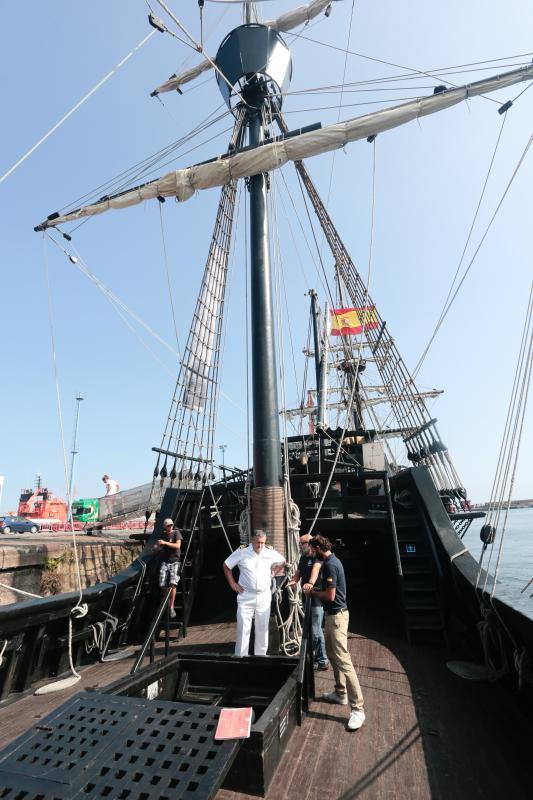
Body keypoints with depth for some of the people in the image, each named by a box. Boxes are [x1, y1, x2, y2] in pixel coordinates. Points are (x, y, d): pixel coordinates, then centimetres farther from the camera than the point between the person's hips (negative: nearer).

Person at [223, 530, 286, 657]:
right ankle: (240, 657, 11)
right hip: (245, 596, -2)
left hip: (264, 596, 2)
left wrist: (273, 573, 7)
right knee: (243, 628, -3)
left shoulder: (271, 553, -2)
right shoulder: (241, 552, -9)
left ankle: (260, 656, 26)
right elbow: (226, 566, 3)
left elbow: (282, 562, 18)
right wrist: (232, 584, 0)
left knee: (262, 629, 10)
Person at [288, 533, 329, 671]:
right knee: (310, 629, 19)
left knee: (316, 631, -4)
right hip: (307, 598, 9)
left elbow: (316, 569, -37)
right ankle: (314, 655, 36)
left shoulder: (317, 557, -17)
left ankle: (322, 661, 12)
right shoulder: (303, 558, 10)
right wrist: (294, 581, -8)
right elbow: (298, 572, 14)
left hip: (317, 598, -9)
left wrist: (311, 583, -55)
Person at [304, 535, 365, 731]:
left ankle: (358, 709, 0)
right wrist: (314, 589, 12)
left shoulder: (330, 565, -23)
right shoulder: (332, 561, 8)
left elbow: (330, 596, -24)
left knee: (343, 661, -7)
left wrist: (312, 592, -10)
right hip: (333, 614, 11)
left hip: (337, 616, -11)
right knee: (332, 655, 21)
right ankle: (341, 694, 35)